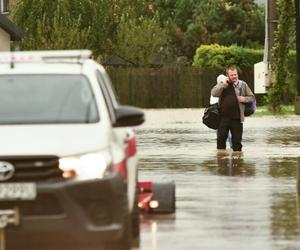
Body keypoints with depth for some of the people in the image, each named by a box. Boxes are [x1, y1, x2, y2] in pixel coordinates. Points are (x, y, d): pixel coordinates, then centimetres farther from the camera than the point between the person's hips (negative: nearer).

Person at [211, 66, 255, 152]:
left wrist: (244, 99, -9)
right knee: (221, 138, 2)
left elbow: (252, 97, 11)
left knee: (237, 139, 4)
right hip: (223, 117, 0)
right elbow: (214, 93, -9)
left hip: (237, 118, 0)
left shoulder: (242, 85, 6)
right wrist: (223, 84, -14)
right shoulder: (222, 83, 6)